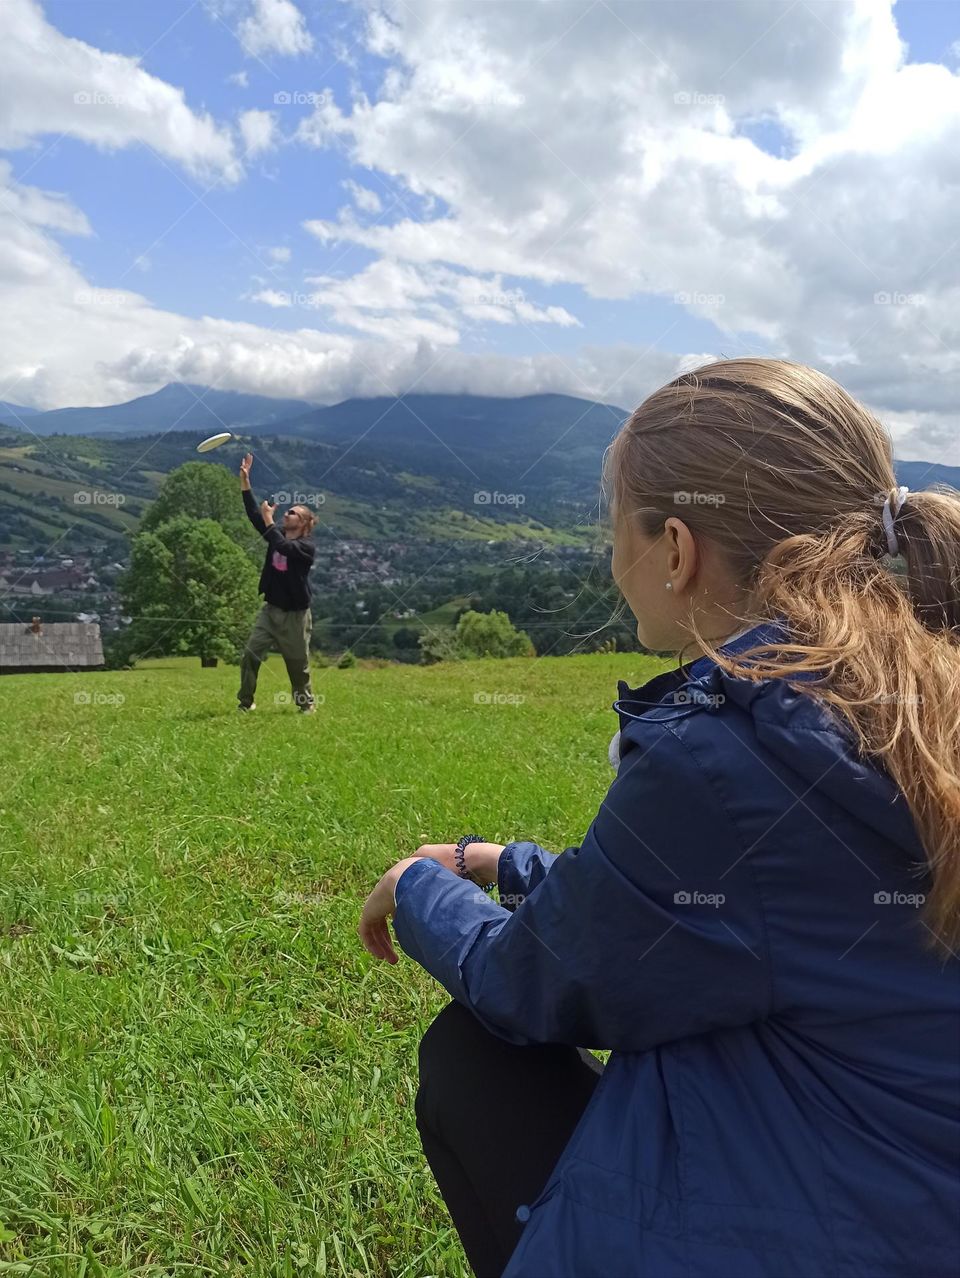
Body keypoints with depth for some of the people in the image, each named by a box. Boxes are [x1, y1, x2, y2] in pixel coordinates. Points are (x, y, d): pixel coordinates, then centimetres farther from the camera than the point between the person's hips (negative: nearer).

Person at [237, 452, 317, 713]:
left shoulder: (306, 547, -13)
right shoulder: (278, 535, 4)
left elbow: (284, 548, -33)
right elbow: (253, 514, -3)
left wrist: (269, 522, -30)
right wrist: (244, 480, -10)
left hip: (295, 614, -5)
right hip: (270, 609, 5)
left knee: (298, 663, 6)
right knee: (250, 655, -6)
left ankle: (306, 703, 24)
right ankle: (245, 702, 3)